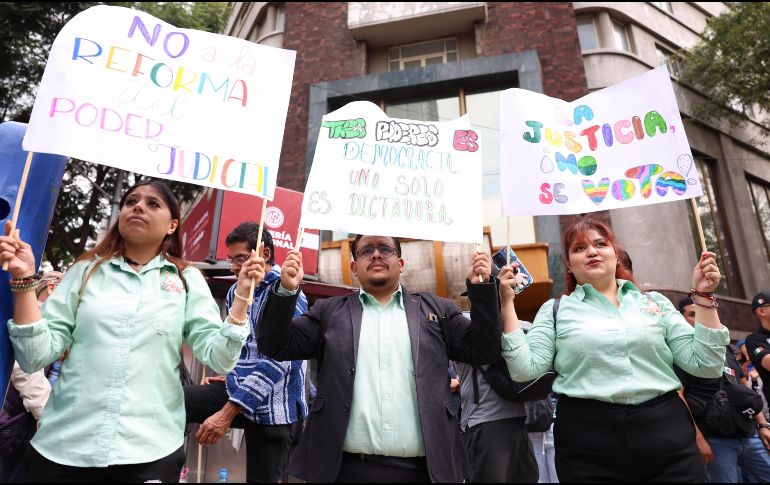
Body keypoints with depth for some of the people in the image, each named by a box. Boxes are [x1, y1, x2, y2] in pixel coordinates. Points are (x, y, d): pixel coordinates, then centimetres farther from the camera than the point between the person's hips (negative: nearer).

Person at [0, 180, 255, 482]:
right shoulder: (87, 270, 5)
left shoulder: (187, 279, 2)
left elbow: (218, 359, -4)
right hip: (64, 447, 2)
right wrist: (25, 280, -7)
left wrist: (242, 295, -14)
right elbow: (36, 356, 0)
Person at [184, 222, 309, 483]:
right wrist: (231, 375, 8)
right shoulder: (235, 291, 9)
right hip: (237, 387, 7)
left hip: (273, 405, -6)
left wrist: (228, 412, -24)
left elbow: (277, 363, -23)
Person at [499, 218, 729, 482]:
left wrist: (702, 296, 3)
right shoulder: (556, 310, 5)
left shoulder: (655, 302, 11)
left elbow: (704, 365, 7)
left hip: (665, 433, 2)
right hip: (586, 440, -2)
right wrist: (508, 303, -8)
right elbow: (525, 369, -6)